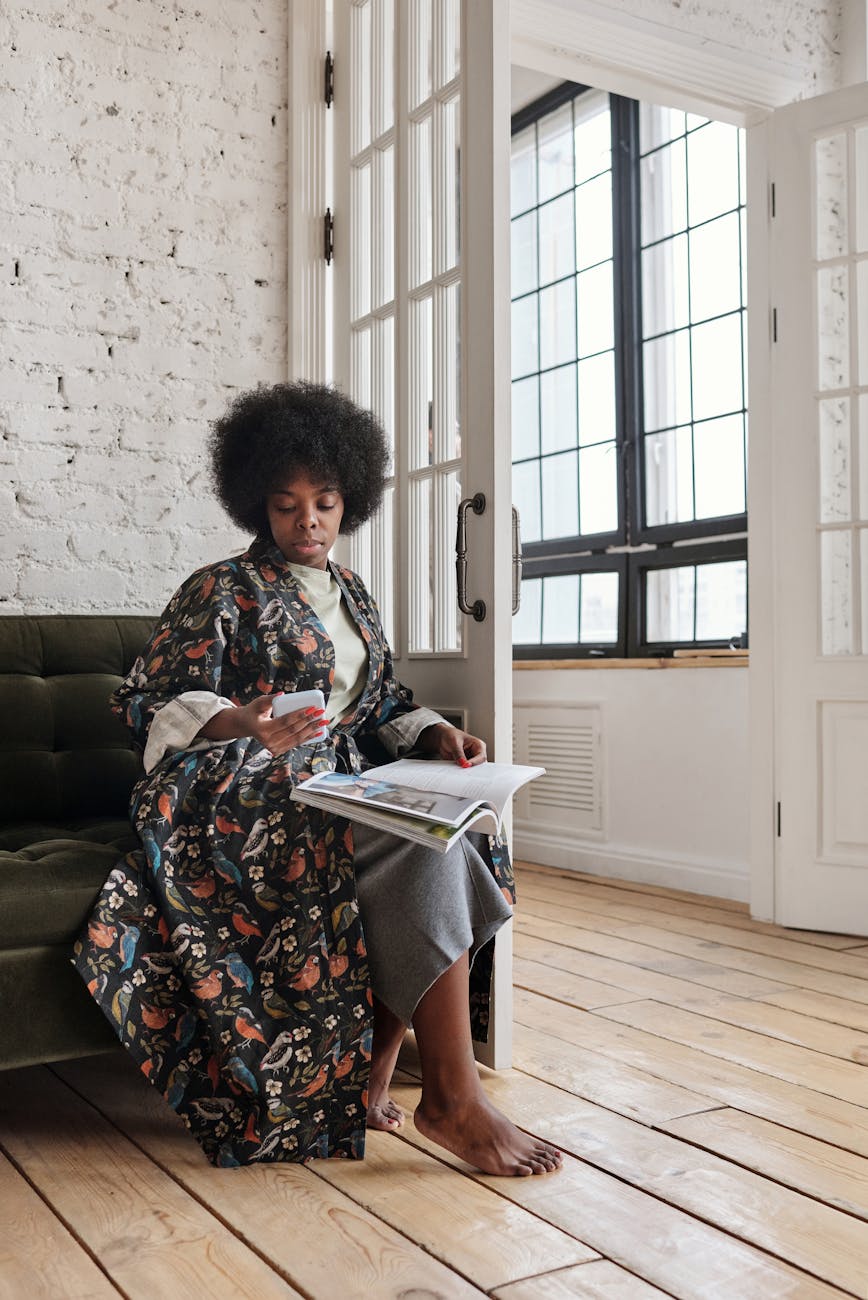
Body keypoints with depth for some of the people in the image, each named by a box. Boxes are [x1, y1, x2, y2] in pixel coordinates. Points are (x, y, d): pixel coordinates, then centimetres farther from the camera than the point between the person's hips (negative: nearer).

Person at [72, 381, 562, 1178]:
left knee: (455, 831, -23)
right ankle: (452, 1097, -24)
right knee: (423, 846, -29)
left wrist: (437, 735, -1)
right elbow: (157, 706, -7)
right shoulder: (221, 592, 2)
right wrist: (247, 725, -27)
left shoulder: (352, 597, 21)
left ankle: (372, 1071, -16)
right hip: (247, 802, -6)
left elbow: (385, 708, 21)